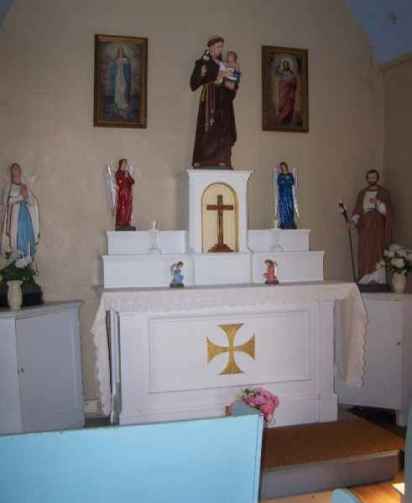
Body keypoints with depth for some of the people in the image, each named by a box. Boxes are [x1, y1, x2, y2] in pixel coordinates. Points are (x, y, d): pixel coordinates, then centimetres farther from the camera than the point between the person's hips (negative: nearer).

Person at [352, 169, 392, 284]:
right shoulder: (362, 193, 14)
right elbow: (357, 210, 11)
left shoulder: (384, 193, 4)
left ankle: (379, 280, -5)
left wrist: (377, 203, -19)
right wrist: (355, 219, -9)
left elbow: (387, 211, -4)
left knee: (378, 253, -7)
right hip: (365, 228, 3)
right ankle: (365, 279, 0)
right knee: (365, 254, -2)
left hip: (378, 228, -3)